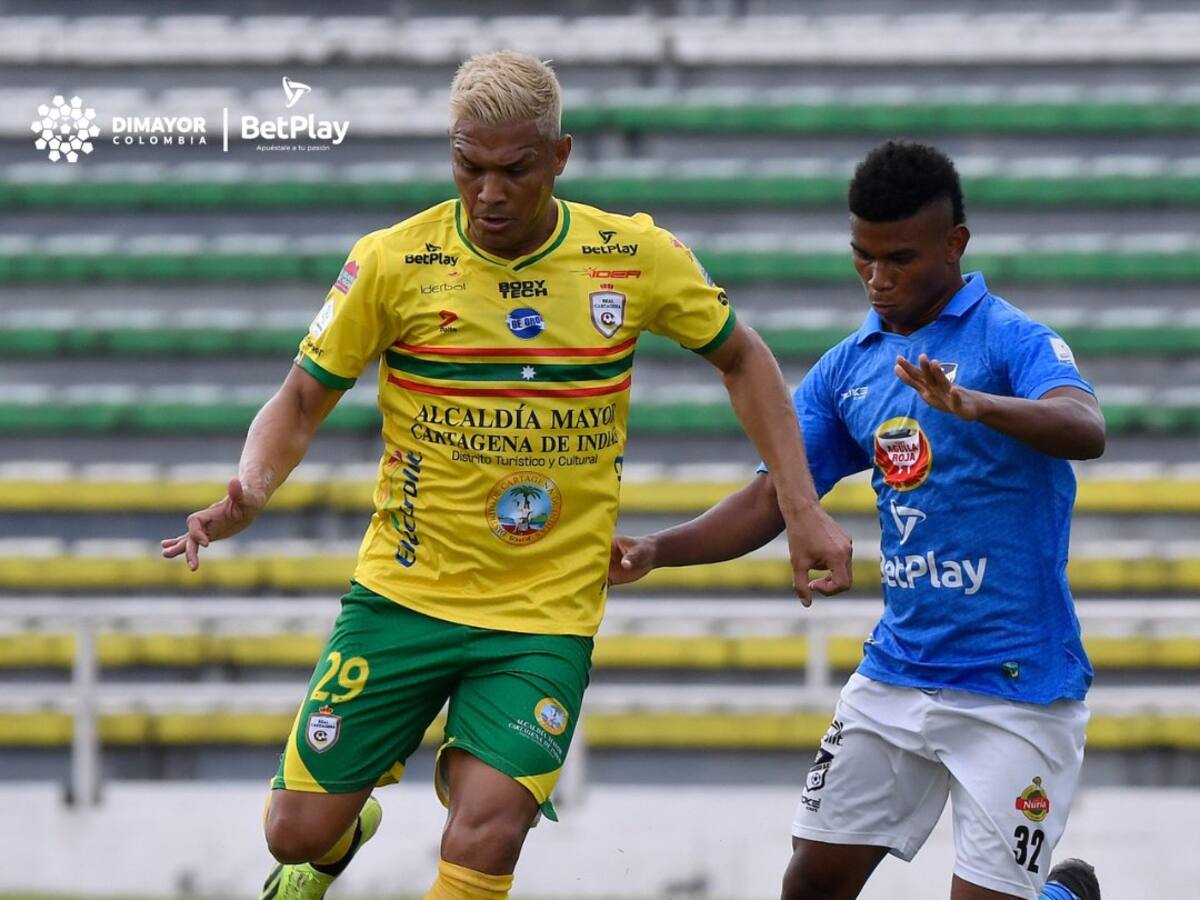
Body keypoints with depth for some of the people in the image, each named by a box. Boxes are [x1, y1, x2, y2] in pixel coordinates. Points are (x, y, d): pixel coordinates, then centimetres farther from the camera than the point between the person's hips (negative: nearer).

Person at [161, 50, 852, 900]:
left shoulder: (636, 256, -5)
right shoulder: (392, 263, -9)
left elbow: (741, 357, 10)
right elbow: (303, 400, 0)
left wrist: (801, 508, 3)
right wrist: (247, 494, -19)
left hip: (549, 615, -1)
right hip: (404, 593, 1)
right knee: (299, 829, 4)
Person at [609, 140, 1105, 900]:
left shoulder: (1010, 340, -12)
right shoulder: (850, 367, 8)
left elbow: (1087, 430, -32)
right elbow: (770, 502, 10)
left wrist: (974, 404, -51)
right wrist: (656, 551, -7)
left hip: (1016, 688, -6)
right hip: (896, 675, 6)